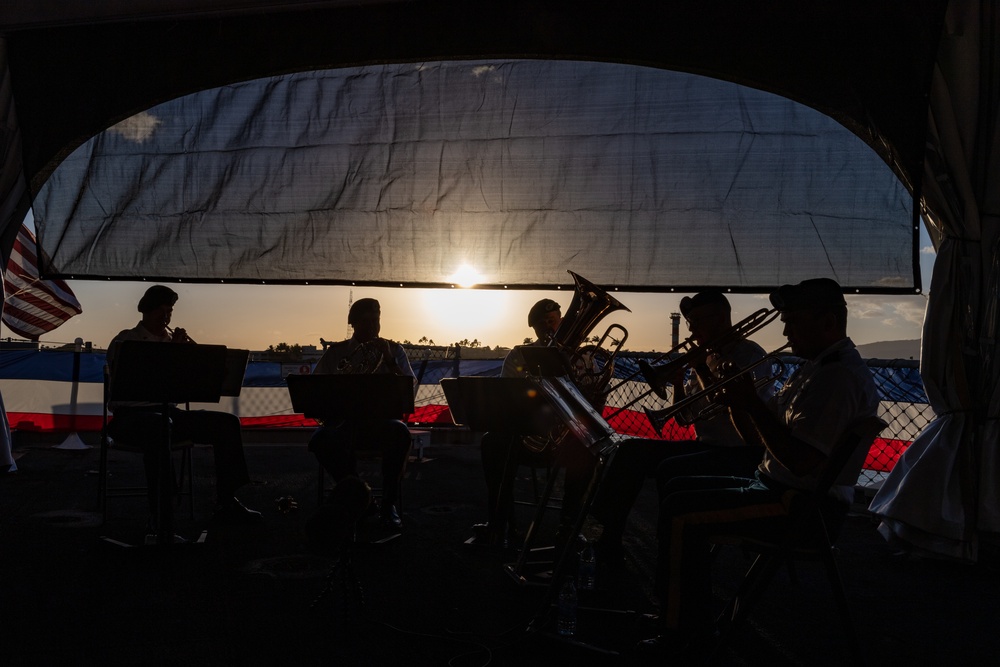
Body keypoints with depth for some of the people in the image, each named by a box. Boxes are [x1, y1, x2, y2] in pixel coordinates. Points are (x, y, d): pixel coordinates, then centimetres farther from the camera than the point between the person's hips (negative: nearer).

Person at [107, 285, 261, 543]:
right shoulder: (125, 341, 2)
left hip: (167, 410, 6)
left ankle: (227, 504, -9)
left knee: (227, 422, -11)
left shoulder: (173, 339, 15)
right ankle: (161, 519, -40)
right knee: (157, 424, -41)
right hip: (131, 414, -6)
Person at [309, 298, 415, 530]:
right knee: (320, 441, -32)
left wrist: (390, 360, -12)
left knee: (400, 434, -36)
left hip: (381, 421, -1)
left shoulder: (394, 351, 11)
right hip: (344, 421, 1)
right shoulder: (335, 352, 12)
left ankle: (389, 505, -18)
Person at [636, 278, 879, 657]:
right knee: (678, 488, 14)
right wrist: (737, 403, -3)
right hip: (777, 489, 11)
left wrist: (752, 404, -20)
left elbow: (800, 461, -28)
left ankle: (680, 629, -2)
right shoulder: (814, 369, 15)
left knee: (680, 510, -18)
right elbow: (758, 438, 17)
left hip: (803, 508, -11)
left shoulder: (841, 376, -19)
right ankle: (692, 619, 19)